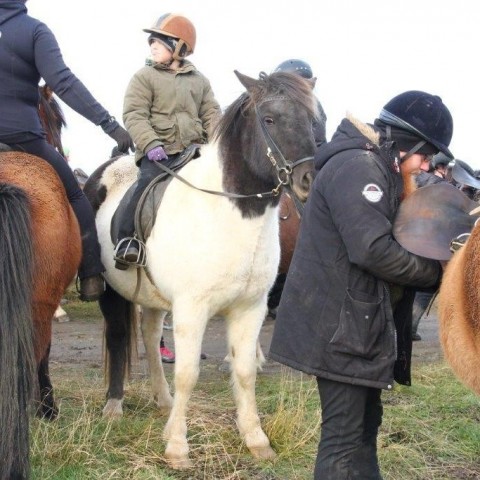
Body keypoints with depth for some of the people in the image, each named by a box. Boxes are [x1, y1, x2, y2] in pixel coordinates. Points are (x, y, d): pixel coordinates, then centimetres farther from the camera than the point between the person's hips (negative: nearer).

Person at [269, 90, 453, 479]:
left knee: (365, 423, 17)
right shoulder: (357, 166, -18)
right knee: (345, 432, -7)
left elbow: (398, 231, 17)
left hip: (359, 320, 11)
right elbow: (374, 250, -27)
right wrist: (436, 272, -16)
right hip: (339, 324, -11)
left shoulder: (378, 169, 16)